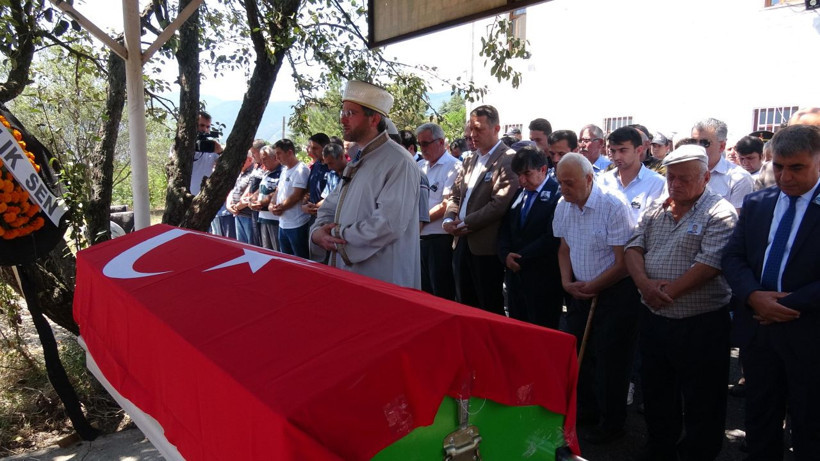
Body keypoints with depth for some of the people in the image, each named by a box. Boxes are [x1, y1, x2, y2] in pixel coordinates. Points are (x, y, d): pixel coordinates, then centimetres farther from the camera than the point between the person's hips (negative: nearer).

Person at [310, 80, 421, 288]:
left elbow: (389, 224, -24)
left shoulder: (398, 162, -15)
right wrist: (318, 231, -5)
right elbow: (330, 207, 17)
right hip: (348, 274, 8)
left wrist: (338, 235, -14)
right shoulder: (356, 162, 15)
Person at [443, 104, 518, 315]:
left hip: (486, 245, -8)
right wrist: (449, 219, -3)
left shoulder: (508, 160, -10)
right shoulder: (470, 160, 16)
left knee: (490, 309, 3)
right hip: (462, 241, 8)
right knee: (464, 304, 16)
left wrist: (466, 224, -15)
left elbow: (500, 203, -20)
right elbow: (456, 195, 17)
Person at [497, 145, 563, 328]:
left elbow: (552, 238, -18)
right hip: (515, 274, 7)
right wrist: (506, 255, -5)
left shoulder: (558, 194, -13)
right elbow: (504, 229, 13)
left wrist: (521, 258, -12)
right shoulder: (518, 193, 12)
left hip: (543, 278, -7)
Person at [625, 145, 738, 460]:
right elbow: (633, 247, 3)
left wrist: (669, 291, -19)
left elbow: (710, 263, -20)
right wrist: (644, 282, -15)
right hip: (654, 319, 7)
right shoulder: (656, 211, 9)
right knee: (656, 394, 21)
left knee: (701, 404, 8)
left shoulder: (719, 213, -10)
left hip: (701, 325, -6)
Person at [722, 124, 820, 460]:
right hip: (758, 328, 4)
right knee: (760, 417, 18)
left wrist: (792, 304, -19)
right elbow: (732, 256, 2)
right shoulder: (756, 203, 5)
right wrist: (753, 296, -15)